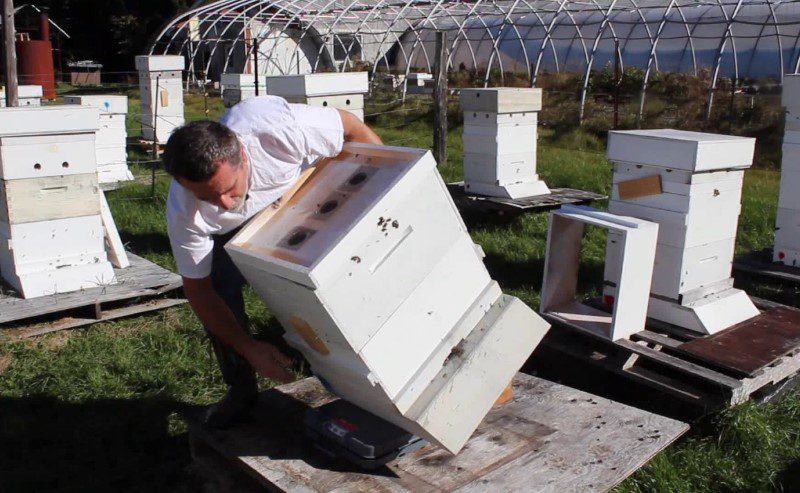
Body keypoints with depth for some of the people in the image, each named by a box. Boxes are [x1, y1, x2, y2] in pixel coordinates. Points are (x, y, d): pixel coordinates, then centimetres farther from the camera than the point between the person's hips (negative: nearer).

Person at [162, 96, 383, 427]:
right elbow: (197, 288, -24)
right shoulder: (184, 213, -37)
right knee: (217, 293, -15)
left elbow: (352, 128, -26)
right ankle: (241, 390, 8)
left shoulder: (279, 127, -45)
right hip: (234, 230, 0)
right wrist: (250, 349, -28)